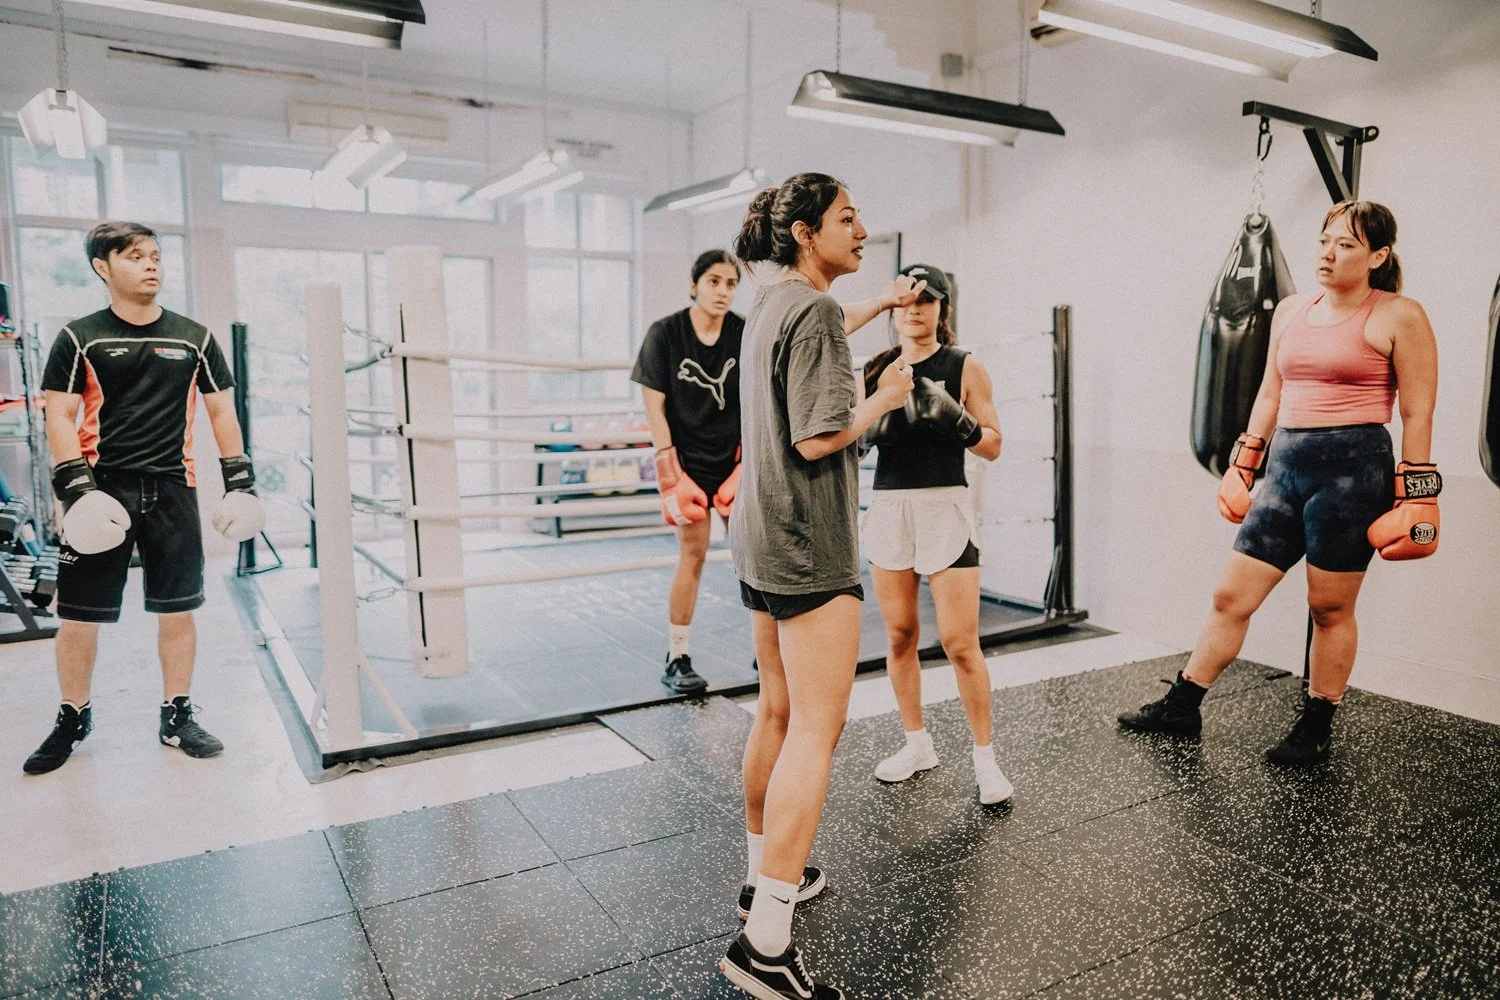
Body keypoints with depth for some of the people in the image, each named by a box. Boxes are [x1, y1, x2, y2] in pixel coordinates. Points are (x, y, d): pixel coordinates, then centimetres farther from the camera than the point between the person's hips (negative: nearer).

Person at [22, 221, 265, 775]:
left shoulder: (193, 338, 8)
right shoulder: (79, 339, 2)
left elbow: (221, 411, 10)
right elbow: (59, 417, -3)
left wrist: (240, 482, 3)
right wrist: (76, 490, -15)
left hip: (172, 489, 2)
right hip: (102, 489, -1)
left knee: (178, 607, 5)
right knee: (78, 614, 4)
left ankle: (177, 717, 19)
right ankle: (72, 719, 24)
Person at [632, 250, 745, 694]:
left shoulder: (745, 334, -1)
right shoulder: (665, 333, -7)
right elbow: (654, 406, -6)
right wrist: (668, 468, -10)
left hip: (735, 458, 3)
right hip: (689, 460, -2)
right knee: (693, 554, -1)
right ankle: (677, 658, 11)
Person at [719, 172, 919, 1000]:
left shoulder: (771, 304, 15)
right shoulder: (814, 312, -13)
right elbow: (820, 439, -20)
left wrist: (880, 304, 37)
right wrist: (885, 398, -5)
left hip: (761, 539, 10)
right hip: (810, 548, -10)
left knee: (778, 713, 17)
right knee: (816, 728, -8)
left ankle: (765, 873, 31)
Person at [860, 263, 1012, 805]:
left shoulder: (965, 367, -1)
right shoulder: (876, 368, 8)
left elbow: (993, 446, -1)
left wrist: (956, 420, -19)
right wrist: (875, 422, -11)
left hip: (944, 506, -3)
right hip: (888, 506, 4)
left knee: (961, 643, -4)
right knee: (900, 634, 10)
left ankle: (985, 757, 12)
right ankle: (918, 743, 26)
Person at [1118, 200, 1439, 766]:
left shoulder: (1398, 317, -4)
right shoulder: (1290, 312, 13)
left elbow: (1418, 413, -5)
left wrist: (1414, 499, -8)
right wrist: (1243, 465, 17)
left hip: (1354, 467, -5)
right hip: (1286, 464, 5)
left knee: (1330, 607, 4)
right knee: (1231, 595, 5)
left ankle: (1316, 730, 21)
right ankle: (1181, 707, 15)